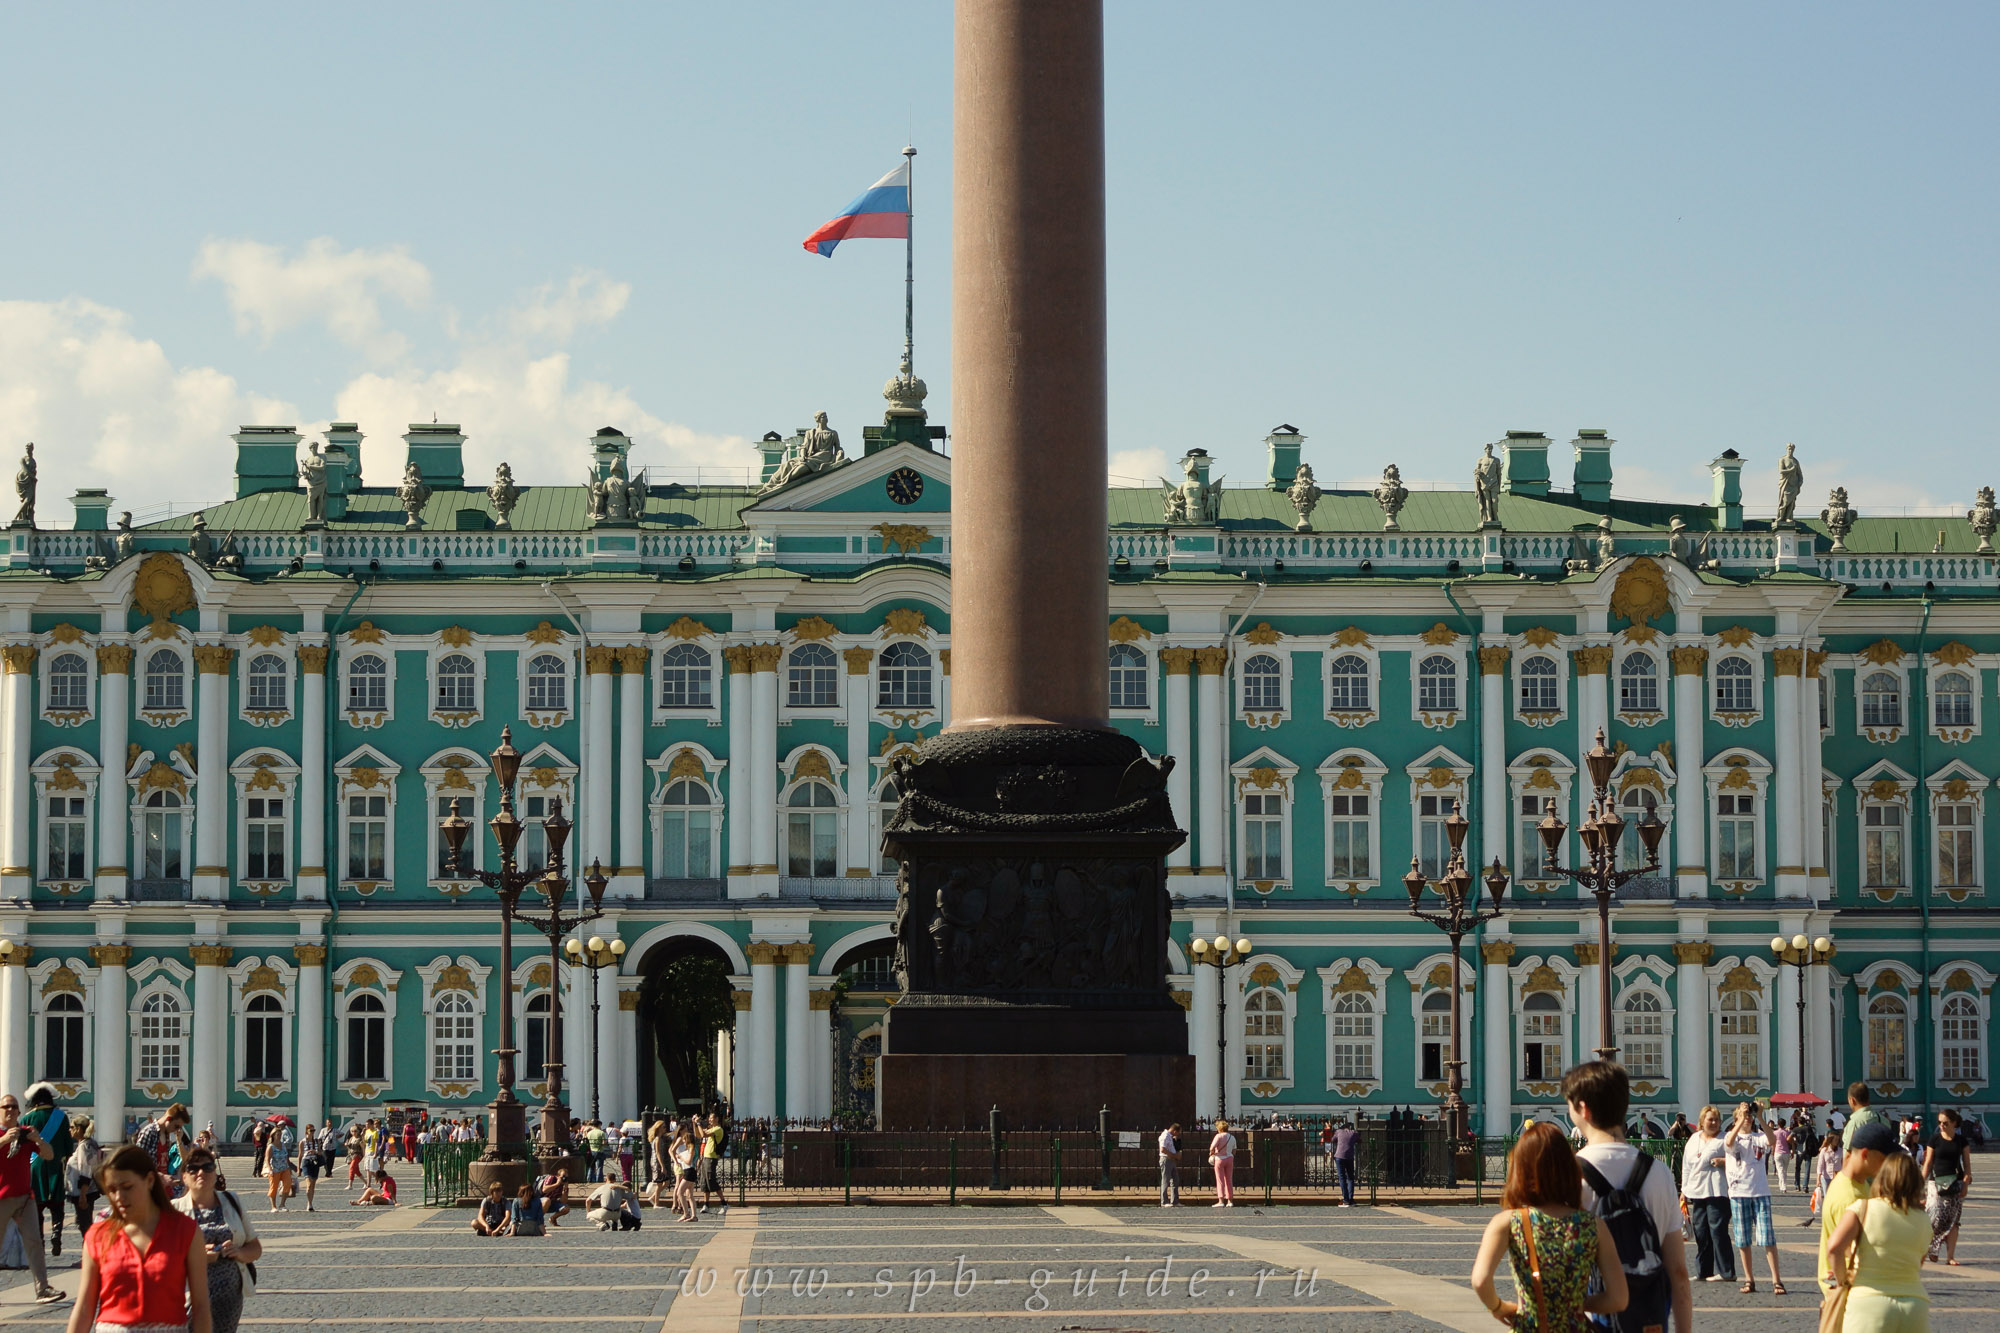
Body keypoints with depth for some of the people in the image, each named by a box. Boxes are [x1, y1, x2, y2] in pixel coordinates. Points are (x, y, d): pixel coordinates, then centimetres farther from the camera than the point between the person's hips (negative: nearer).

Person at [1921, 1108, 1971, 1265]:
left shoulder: (1961, 1141, 6)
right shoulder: (1934, 1141, 2)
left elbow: (1967, 1164, 7)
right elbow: (1928, 1164, 3)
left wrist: (1966, 1183, -4)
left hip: (1955, 1183, 1)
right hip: (1937, 1182, -1)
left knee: (1953, 1220, 0)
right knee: (1936, 1217, -13)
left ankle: (1950, 1256, 4)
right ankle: (1928, 1251, -1)